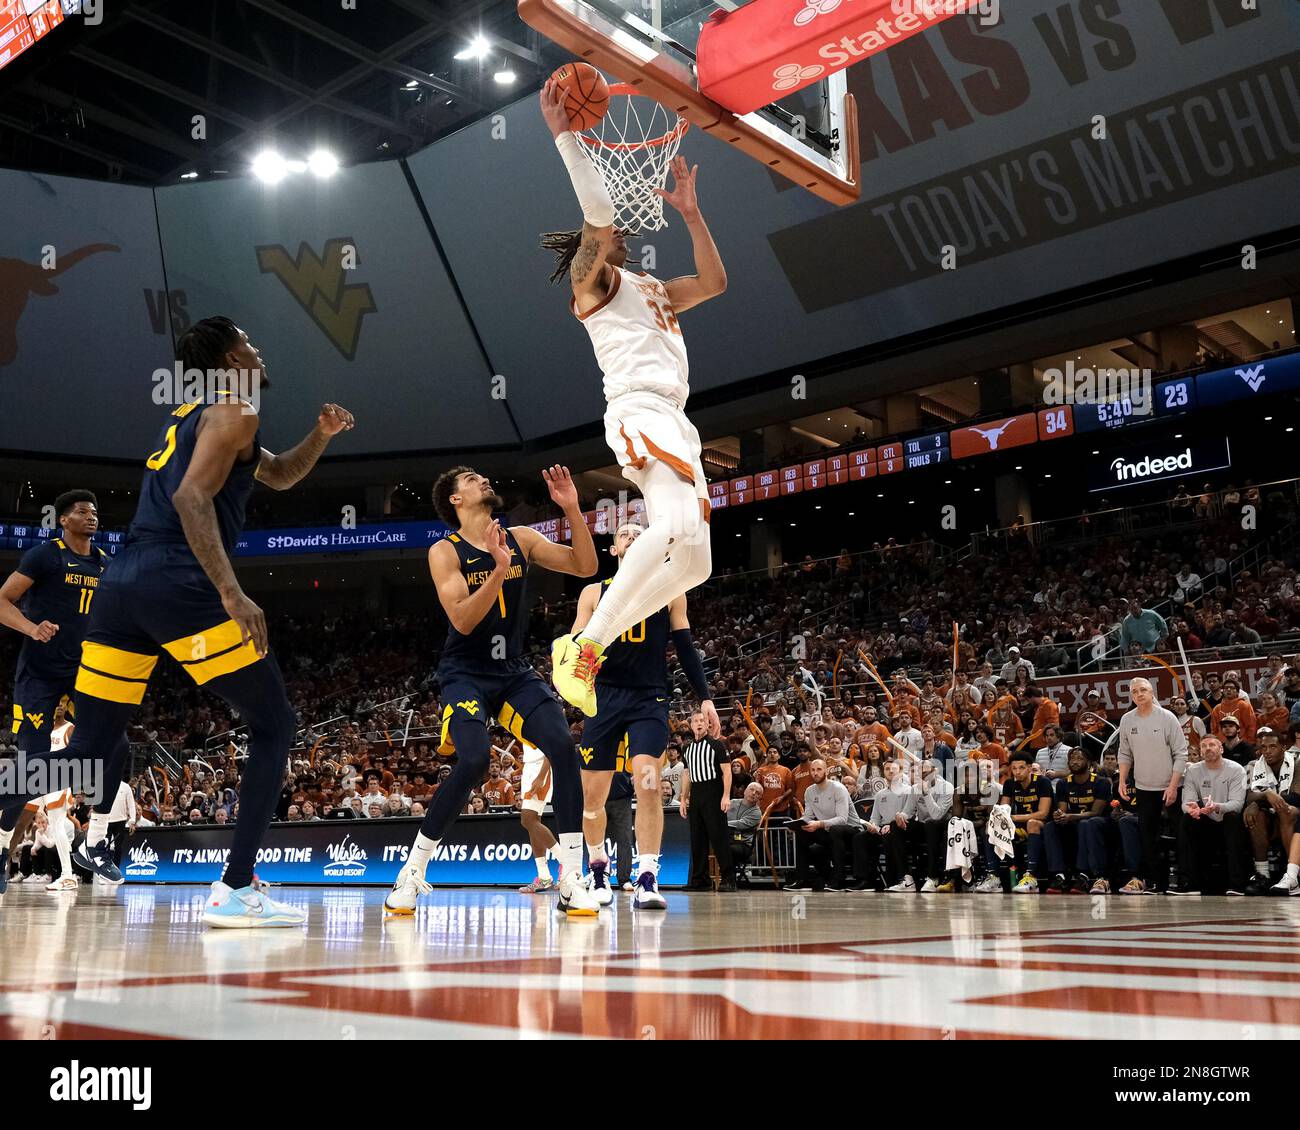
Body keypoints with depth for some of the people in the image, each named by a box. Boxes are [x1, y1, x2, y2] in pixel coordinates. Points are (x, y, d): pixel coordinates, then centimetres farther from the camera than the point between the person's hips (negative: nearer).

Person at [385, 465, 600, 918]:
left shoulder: (521, 539, 6)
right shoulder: (445, 551, -7)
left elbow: (585, 566, 2)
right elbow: (462, 620, -18)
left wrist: (572, 510, -9)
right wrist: (498, 571, -31)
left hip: (515, 670, 4)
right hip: (466, 673, -4)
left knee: (564, 748, -18)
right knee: (473, 760, -27)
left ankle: (571, 882, -13)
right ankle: (411, 872, -6)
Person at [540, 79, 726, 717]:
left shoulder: (651, 290, 32)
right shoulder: (593, 280, 8)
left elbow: (714, 282, 29)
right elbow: (599, 214, -8)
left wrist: (689, 211, 27)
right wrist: (564, 135, -9)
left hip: (674, 420, 9)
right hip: (639, 411, -9)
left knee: (694, 562, 3)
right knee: (675, 527, -32)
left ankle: (589, 644, 4)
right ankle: (584, 649, -26)